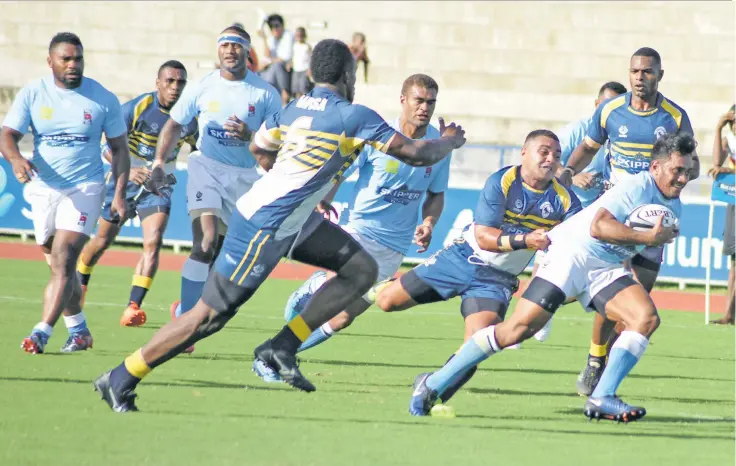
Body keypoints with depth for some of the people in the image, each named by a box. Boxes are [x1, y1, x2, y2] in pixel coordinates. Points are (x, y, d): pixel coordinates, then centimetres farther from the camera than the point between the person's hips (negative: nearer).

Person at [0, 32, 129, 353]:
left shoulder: (103, 99, -2)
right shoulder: (32, 94, -1)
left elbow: (119, 149, 4)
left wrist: (119, 195, -5)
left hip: (84, 189, -3)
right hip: (43, 191, 3)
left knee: (63, 261, -18)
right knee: (61, 267, 11)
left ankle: (41, 333, -23)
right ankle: (79, 331, 27)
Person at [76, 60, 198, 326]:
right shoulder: (136, 108, -18)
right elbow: (108, 148, -19)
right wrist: (128, 171, -36)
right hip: (126, 179, -2)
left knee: (153, 242, -19)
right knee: (102, 241, 12)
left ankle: (133, 308, -20)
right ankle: (79, 286, 39)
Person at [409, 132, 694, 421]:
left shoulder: (673, 206, 12)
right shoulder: (637, 187, -17)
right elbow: (599, 226, -29)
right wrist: (648, 237, -28)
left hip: (607, 267, 8)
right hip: (572, 253, -8)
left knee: (647, 319, -16)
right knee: (518, 329, -15)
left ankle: (602, 399, -16)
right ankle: (434, 383, -6)